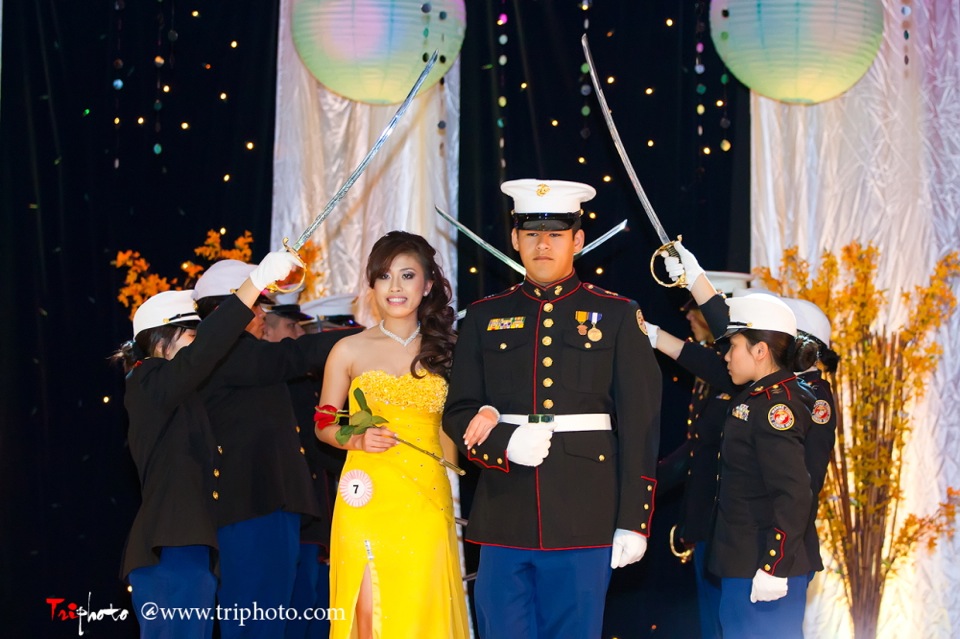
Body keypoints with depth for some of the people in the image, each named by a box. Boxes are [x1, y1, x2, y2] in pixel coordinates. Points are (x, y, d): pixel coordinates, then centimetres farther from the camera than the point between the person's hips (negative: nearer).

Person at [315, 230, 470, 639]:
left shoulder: (446, 349, 6)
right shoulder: (350, 351, 2)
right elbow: (324, 426, 8)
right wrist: (357, 438, -10)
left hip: (427, 500, 1)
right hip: (368, 500, -1)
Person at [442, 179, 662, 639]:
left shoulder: (615, 316, 4)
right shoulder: (485, 317, 11)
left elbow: (639, 426, 1)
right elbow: (458, 413, 9)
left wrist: (633, 523, -4)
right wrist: (505, 444, -12)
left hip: (584, 520, -2)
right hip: (504, 519, 2)